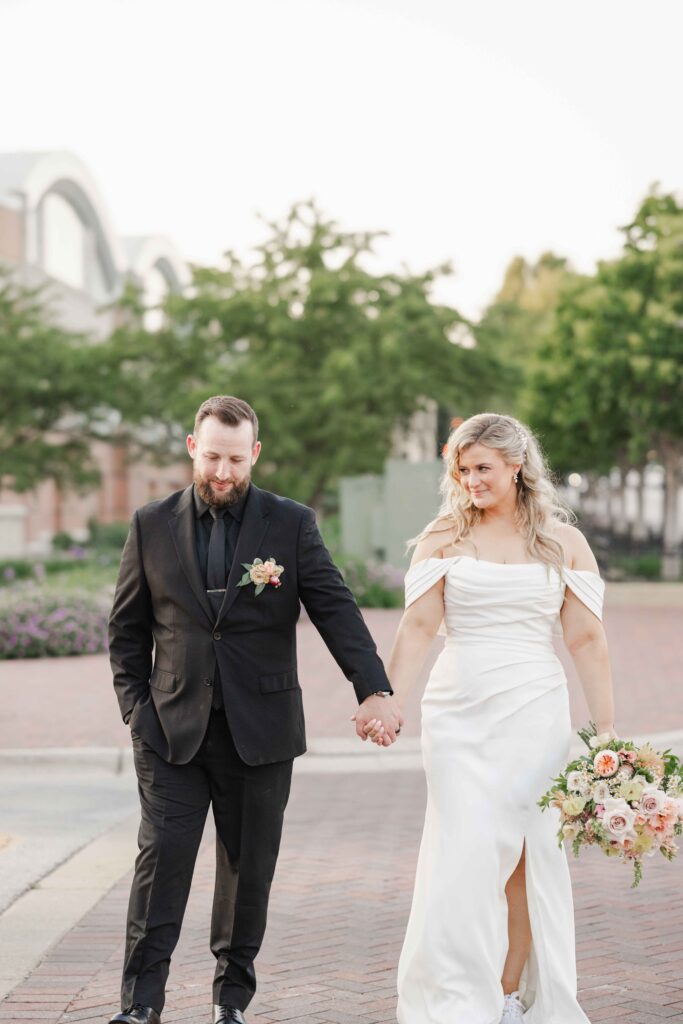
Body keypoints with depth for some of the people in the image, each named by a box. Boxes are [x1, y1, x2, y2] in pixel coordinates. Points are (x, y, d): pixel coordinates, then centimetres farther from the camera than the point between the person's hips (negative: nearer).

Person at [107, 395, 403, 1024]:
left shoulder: (291, 524, 1)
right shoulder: (152, 526, 5)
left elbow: (335, 609, -7)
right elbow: (127, 629, 10)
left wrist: (375, 689, -20)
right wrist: (136, 708, -1)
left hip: (259, 729, 0)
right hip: (173, 729, 0)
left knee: (250, 866, 7)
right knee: (162, 855, -6)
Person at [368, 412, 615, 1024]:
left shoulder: (563, 542, 6)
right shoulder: (444, 538, 6)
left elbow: (587, 641, 4)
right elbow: (417, 627, -1)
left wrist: (608, 732, -1)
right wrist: (388, 702, -13)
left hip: (534, 714, 0)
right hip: (457, 714, 0)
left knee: (524, 855, 1)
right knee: (462, 854, -5)